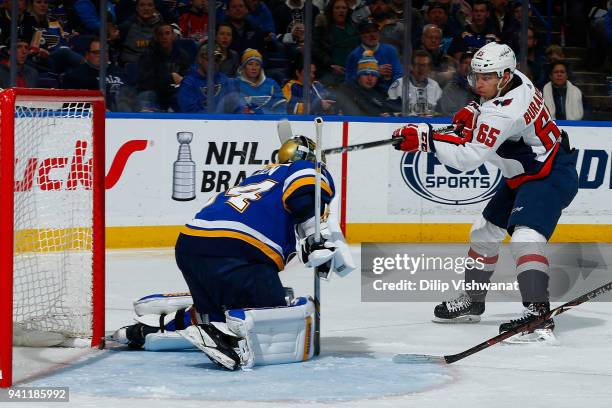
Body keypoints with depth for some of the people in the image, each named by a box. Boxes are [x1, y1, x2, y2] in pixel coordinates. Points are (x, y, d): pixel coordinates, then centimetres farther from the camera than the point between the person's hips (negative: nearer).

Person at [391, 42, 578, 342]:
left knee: (525, 237, -31)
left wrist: (425, 139, -37)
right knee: (484, 232, 18)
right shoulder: (515, 79, -3)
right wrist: (473, 112, 4)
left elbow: (468, 158, -34)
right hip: (522, 174, 12)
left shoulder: (502, 113, -31)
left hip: (549, 176, -12)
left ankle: (538, 314, -41)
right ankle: (472, 301, 34)